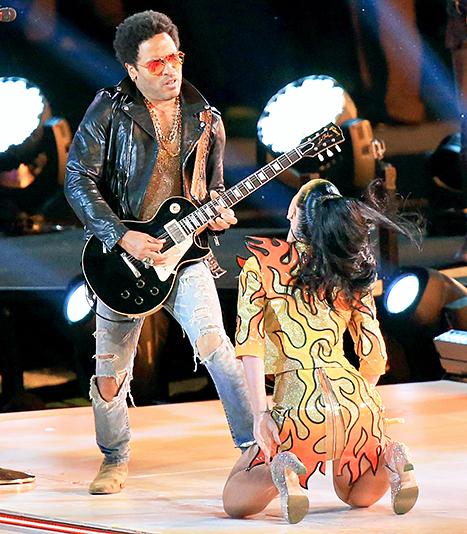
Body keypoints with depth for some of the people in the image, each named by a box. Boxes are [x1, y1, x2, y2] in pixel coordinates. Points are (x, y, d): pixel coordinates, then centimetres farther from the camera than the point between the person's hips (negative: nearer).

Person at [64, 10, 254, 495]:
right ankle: (115, 459, 30)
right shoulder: (109, 112, -3)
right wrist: (123, 237, -17)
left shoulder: (205, 120, 7)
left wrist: (217, 213, -5)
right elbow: (79, 182, -7)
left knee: (212, 341, -23)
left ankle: (254, 445, -20)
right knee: (109, 375, 5)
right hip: (123, 255, -1)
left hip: (185, 254, 1)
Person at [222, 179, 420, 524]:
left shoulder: (263, 260, 4)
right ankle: (389, 459, -2)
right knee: (357, 495, 30)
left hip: (299, 408, -3)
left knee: (236, 501, 14)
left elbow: (250, 339, -6)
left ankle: (280, 472, -17)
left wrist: (261, 413, -9)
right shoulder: (353, 271, 13)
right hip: (359, 402, 4)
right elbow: (375, 356, 11)